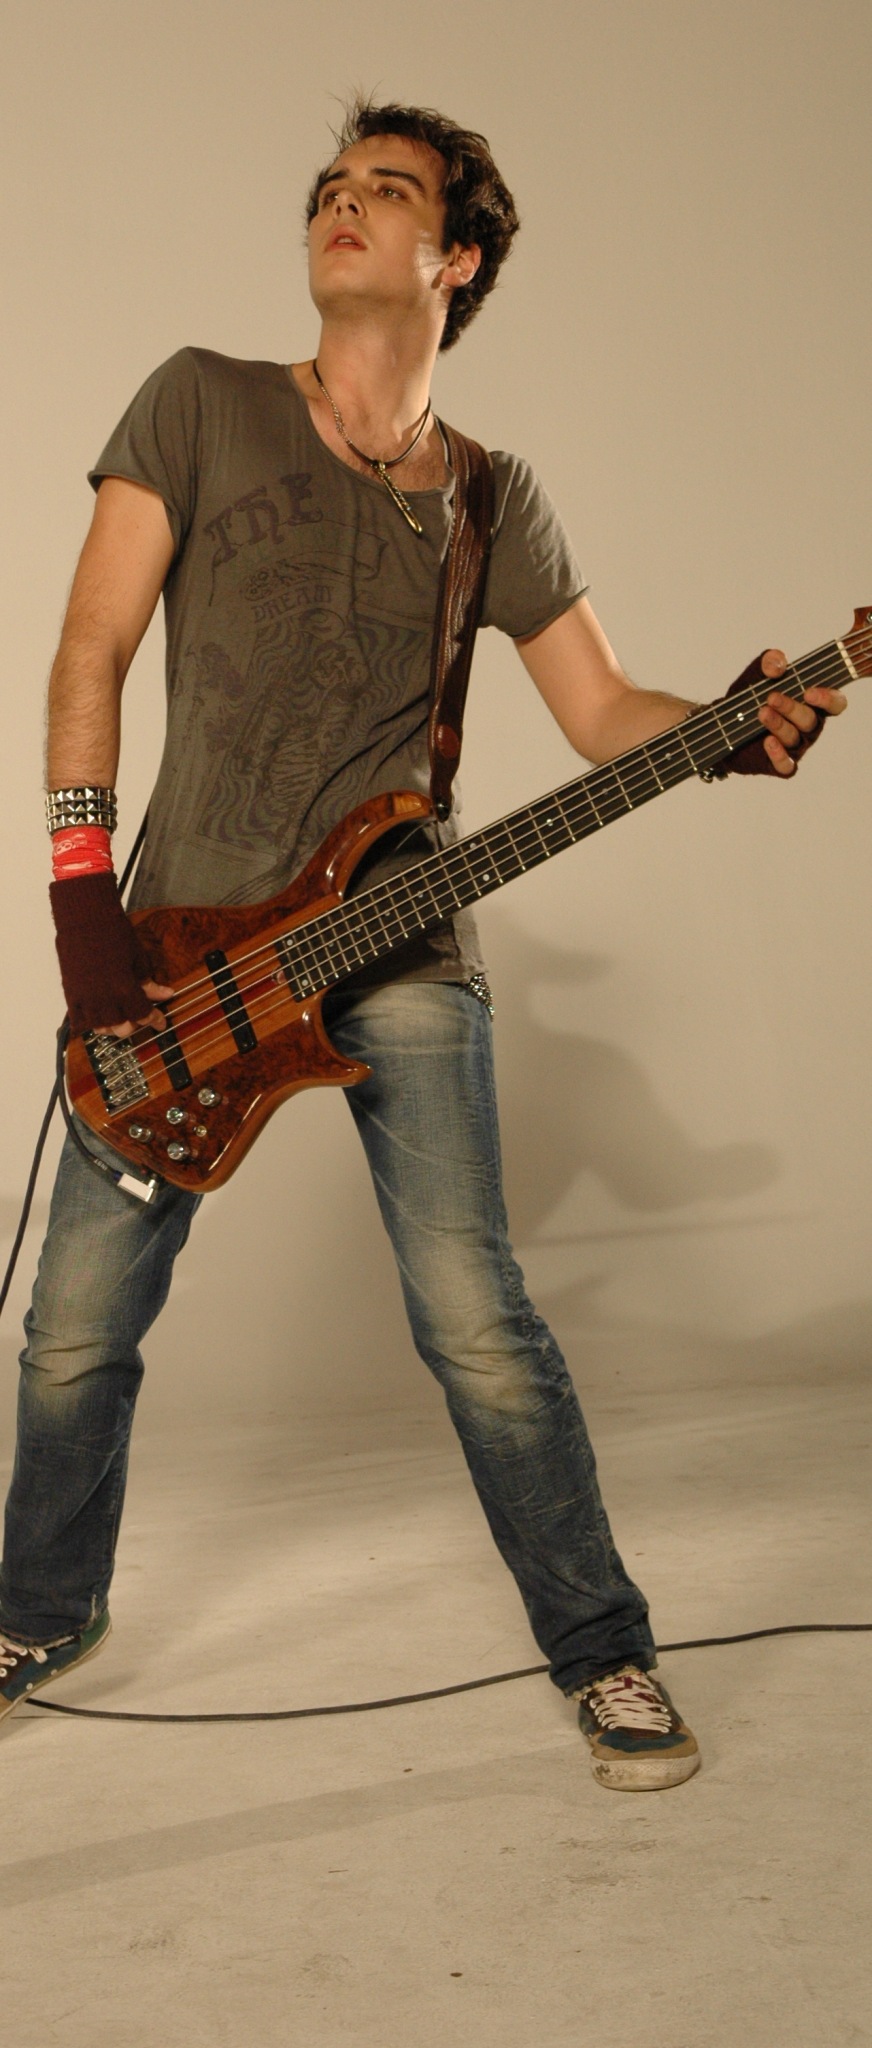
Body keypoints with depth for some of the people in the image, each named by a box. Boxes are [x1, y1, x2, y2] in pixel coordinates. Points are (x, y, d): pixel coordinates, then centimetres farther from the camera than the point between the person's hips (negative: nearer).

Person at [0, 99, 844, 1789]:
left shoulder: (494, 502, 10)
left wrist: (736, 728, -12)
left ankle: (603, 1652, 13)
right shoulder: (204, 403, 5)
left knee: (476, 1327, -8)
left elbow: (601, 710, 10)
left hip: (399, 952, 0)